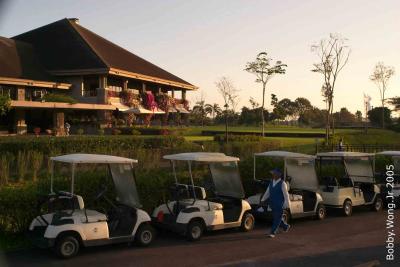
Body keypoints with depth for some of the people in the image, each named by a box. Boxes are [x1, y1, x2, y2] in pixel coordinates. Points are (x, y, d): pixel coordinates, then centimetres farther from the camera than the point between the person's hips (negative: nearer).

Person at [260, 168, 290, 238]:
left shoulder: (282, 183, -10)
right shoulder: (271, 182, 9)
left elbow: (286, 194, -12)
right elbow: (267, 192, 16)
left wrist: (287, 204, -15)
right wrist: (262, 200, 13)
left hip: (279, 204, -7)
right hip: (273, 204, 7)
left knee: (277, 218, -4)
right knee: (275, 218, 15)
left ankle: (272, 232, -2)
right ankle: (286, 226, 36)